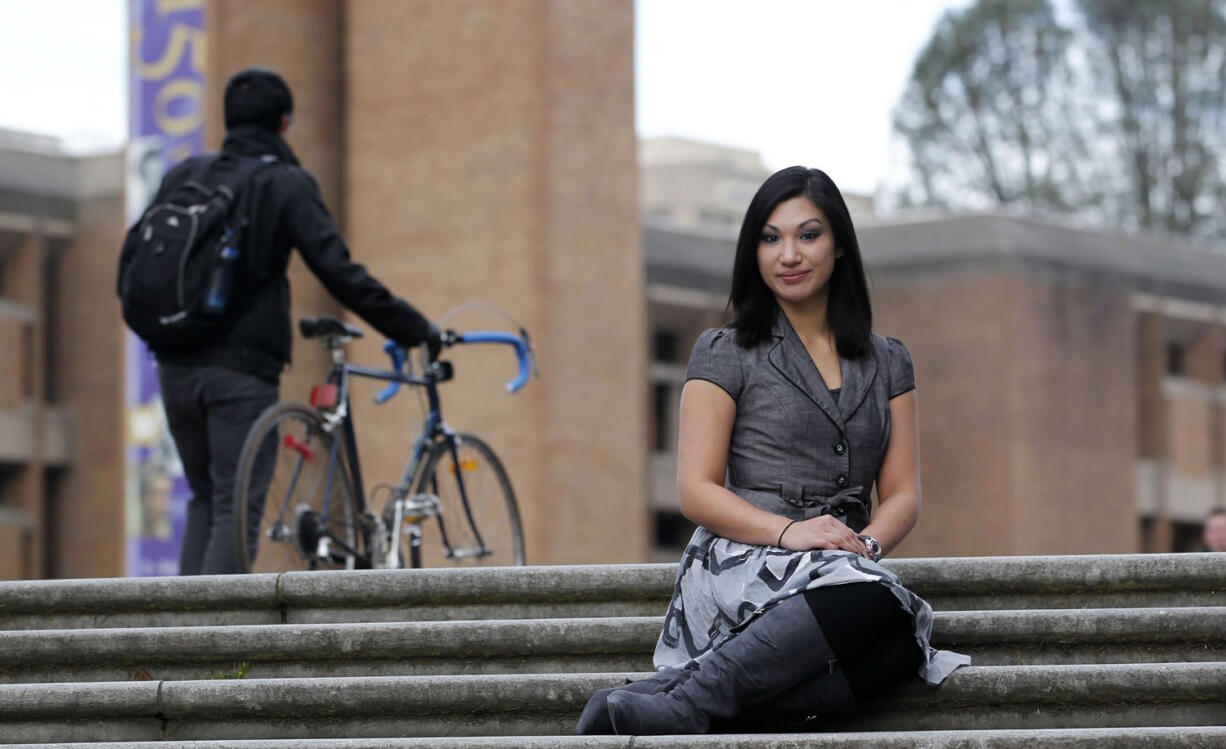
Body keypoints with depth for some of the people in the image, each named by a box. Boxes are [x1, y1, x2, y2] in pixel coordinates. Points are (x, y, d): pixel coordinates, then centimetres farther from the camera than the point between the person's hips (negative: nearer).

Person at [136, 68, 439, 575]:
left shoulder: (181, 178, 13)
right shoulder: (286, 185, -3)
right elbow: (340, 274, -10)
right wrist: (417, 332, -4)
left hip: (176, 368, 6)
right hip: (242, 369, -6)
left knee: (205, 500, 19)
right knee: (236, 510, -4)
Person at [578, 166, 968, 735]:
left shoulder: (886, 364, 21)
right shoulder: (727, 354, 9)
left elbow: (902, 495, 14)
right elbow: (697, 491, 1)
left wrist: (866, 544, -9)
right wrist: (788, 532, -16)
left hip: (848, 568, 4)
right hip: (742, 565, -4)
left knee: (903, 642, -37)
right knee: (872, 599, -39)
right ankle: (687, 701, -38)